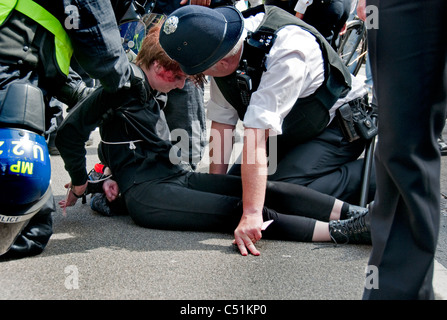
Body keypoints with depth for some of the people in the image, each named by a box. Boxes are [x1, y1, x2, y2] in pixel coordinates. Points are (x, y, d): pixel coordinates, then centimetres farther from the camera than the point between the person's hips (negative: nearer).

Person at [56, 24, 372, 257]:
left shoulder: (155, 92, 20)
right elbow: (69, 133, -9)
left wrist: (121, 175, 13)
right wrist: (80, 186, 1)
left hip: (177, 176, 8)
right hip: (146, 193, -8)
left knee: (265, 190, -15)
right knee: (239, 210, -27)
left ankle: (356, 212, -28)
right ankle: (341, 231, -40)